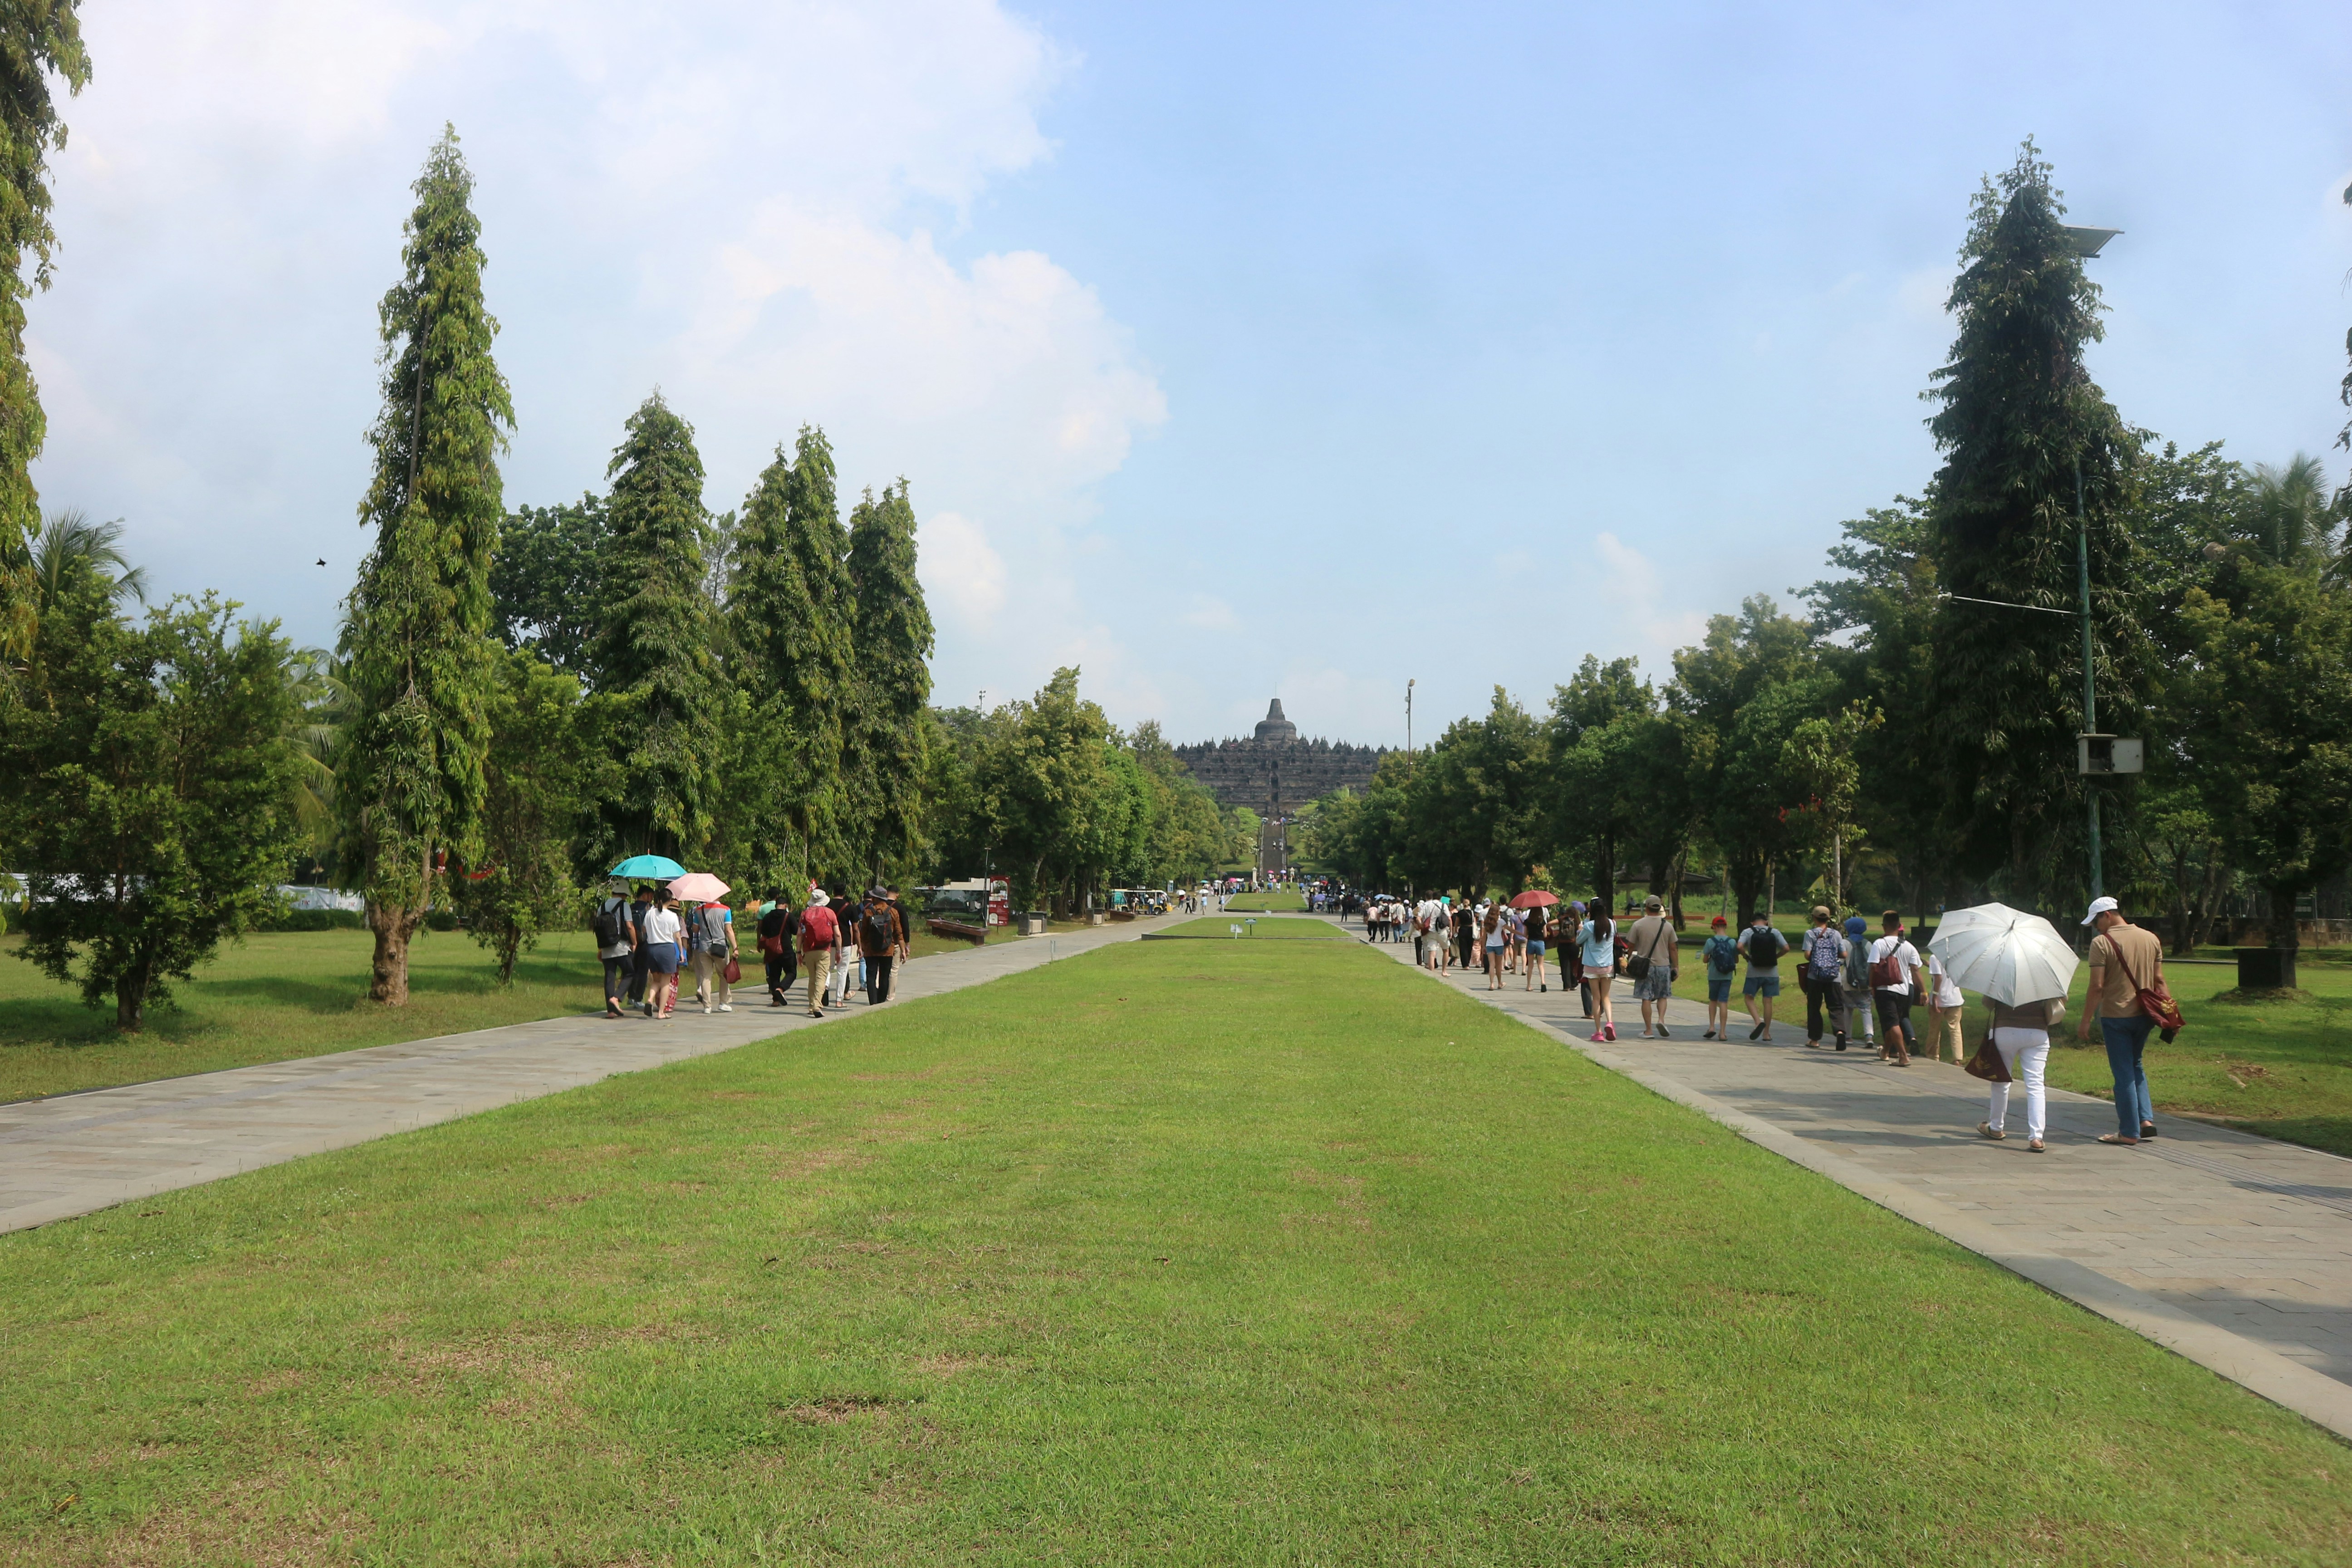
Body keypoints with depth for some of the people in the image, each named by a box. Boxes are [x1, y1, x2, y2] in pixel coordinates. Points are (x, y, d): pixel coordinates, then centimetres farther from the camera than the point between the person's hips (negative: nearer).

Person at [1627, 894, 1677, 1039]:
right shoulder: (1668, 926, 0)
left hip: (1644, 966, -1)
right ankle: (1661, 1019, -6)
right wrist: (1675, 967, 12)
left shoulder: (1638, 925, -5)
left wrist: (1628, 963, 15)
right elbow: (1673, 949, 4)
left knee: (1646, 999, 2)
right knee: (1662, 996, 16)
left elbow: (1631, 946, 0)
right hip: (1663, 966, 1)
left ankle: (1648, 1031, 3)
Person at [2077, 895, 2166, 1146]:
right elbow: (2159, 979, 8)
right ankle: (2146, 1119, 12)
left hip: (2115, 1016, -6)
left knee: (2124, 1073, 1)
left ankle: (2129, 1132, 5)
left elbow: (2097, 987, -16)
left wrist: (2085, 1022, -10)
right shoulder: (2151, 939, 5)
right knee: (2135, 1066, 22)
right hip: (2144, 1015, 6)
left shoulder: (2101, 943, -13)